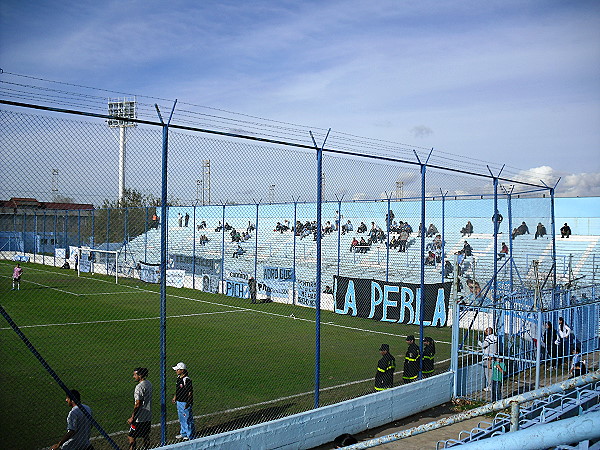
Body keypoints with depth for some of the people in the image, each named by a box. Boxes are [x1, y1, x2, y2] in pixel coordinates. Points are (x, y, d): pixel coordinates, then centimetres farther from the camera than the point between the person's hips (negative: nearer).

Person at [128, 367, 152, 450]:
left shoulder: (139, 387, -19)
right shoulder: (149, 384, 7)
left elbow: (137, 404, -21)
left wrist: (132, 417, -15)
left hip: (139, 418, -9)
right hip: (148, 416, 9)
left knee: (131, 437, -1)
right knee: (146, 436, 17)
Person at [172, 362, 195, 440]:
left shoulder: (187, 380, -22)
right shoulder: (179, 378, 7)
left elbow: (190, 392, -20)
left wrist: (188, 403, -23)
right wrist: (175, 397, 22)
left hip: (185, 402, -9)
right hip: (179, 402, 9)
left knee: (187, 419, 0)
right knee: (181, 419, 21)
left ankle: (190, 436, 10)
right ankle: (183, 433, 36)